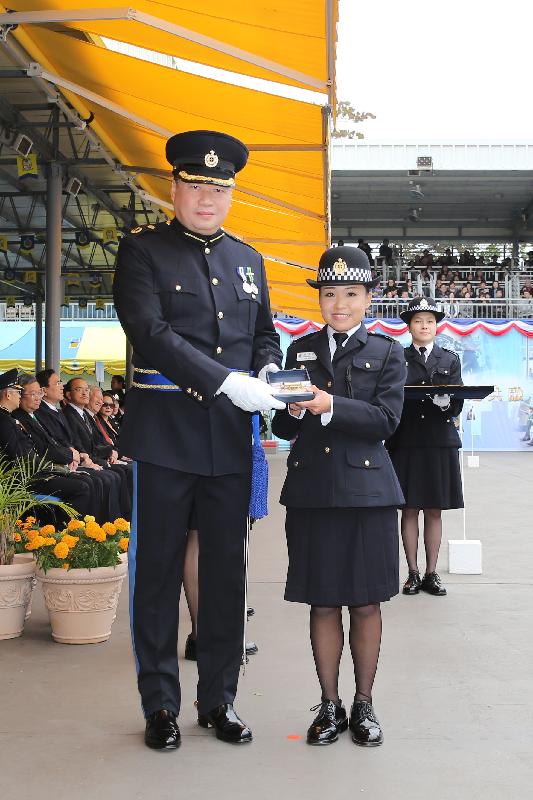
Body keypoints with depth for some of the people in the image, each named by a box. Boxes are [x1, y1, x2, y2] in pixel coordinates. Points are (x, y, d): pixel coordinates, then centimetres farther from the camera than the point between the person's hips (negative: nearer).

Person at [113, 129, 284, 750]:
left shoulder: (247, 258, 15)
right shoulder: (142, 250, -1)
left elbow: (264, 333, 22)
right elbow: (149, 331, -15)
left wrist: (267, 372, -2)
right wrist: (227, 382, -23)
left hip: (230, 439, 5)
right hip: (165, 435, -4)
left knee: (226, 570, 9)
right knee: (158, 569, 4)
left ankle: (219, 699, 23)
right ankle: (159, 706, 18)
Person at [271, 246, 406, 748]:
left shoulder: (387, 354, 5)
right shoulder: (300, 350, 12)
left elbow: (386, 419, -9)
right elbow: (282, 428, 10)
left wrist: (330, 405, -22)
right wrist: (293, 410, -13)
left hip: (367, 490, -2)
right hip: (311, 491, 2)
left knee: (365, 604, 6)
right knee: (322, 604, 7)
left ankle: (363, 704, 21)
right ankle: (329, 706, 20)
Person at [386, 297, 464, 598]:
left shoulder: (450, 360, 10)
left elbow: (457, 404, 1)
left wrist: (446, 402, -21)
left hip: (440, 443, 1)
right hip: (406, 443, -1)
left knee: (435, 511, 5)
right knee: (410, 510, 3)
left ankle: (432, 573, 12)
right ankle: (413, 573, 11)